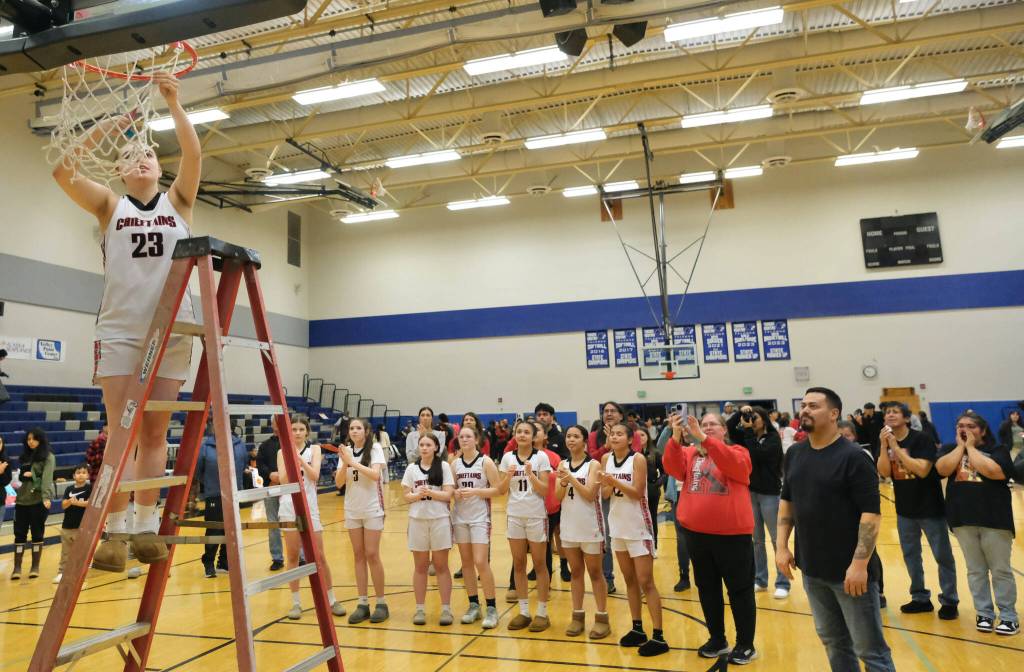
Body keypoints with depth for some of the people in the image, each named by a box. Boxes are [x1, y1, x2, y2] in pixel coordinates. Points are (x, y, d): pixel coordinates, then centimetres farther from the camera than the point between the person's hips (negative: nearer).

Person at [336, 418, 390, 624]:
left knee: (372, 555, -4)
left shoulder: (375, 448, -8)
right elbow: (339, 482, -1)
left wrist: (353, 462, -24)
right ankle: (363, 604, 14)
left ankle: (381, 603, 8)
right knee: (358, 555, 8)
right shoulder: (346, 451, 4)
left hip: (372, 509, -4)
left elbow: (375, 474, -22)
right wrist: (344, 464, -18)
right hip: (352, 509, 4)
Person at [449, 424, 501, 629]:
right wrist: (455, 493, -10)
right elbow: (451, 488, 13)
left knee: (481, 562, -9)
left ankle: (491, 609, 3)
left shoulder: (486, 462, -7)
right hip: (460, 516, 4)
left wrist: (475, 491, -21)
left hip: (480, 517, -4)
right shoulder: (455, 463, 5)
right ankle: (473, 605, 21)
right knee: (466, 562, 9)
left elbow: (497, 489, -10)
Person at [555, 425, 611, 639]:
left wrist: (571, 478, -22)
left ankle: (602, 617, 13)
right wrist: (563, 482, -18)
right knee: (575, 572, 12)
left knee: (595, 572, 5)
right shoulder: (563, 465, 5)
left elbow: (590, 495, -17)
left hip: (590, 526, -4)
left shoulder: (593, 464, -8)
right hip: (569, 525, 4)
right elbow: (558, 498, 1)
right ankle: (578, 616, 21)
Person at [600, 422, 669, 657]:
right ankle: (637, 629, 26)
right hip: (618, 525, 6)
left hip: (638, 526, -6)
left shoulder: (638, 459, -15)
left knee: (646, 582, -3)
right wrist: (606, 484, -19)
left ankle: (658, 637, 4)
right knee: (629, 580, 14)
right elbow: (605, 494, 2)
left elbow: (637, 492, -19)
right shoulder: (606, 459, 1)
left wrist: (614, 481, -30)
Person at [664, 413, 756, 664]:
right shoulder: (690, 453, 7)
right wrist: (676, 437, -26)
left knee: (739, 589, 7)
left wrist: (704, 439, -33)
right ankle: (717, 639, 30)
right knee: (707, 588, 15)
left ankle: (745, 644, 22)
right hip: (696, 532, 4)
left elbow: (733, 464, -24)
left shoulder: (737, 452, -2)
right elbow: (673, 467, -11)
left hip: (732, 533, -4)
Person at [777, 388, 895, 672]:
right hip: (811, 569, 6)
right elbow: (787, 501, 14)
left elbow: (871, 512, -17)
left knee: (870, 648, 5)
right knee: (832, 641, 19)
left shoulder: (854, 456, -14)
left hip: (850, 570, -6)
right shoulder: (794, 454, 5)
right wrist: (782, 546, 8)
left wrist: (860, 564, -22)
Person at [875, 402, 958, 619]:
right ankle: (920, 598, 26)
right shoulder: (885, 442, 0)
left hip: (930, 507, -5)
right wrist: (884, 446, -21)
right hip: (904, 508, 5)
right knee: (910, 555, 13)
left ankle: (949, 601, 17)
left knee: (942, 556, 4)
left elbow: (922, 470, -27)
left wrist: (896, 448, -26)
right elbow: (884, 473, -11)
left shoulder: (921, 439, -15)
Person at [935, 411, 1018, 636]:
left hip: (994, 520, -3)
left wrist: (971, 447, -12)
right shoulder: (949, 449, 8)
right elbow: (942, 469, -12)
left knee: (1001, 570, 6)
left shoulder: (998, 450, -1)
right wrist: (961, 446, -7)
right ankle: (984, 614, 19)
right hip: (963, 520, 3)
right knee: (975, 571, 10)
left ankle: (1009, 616, 17)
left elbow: (995, 472, -21)